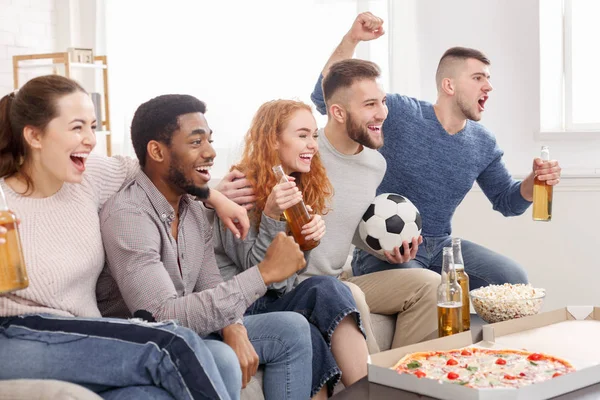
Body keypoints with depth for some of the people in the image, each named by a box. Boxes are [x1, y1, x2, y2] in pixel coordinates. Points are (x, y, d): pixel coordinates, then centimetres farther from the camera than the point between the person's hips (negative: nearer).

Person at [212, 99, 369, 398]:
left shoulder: (300, 186, 8)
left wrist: (311, 236, -13)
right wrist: (272, 216, -25)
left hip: (278, 300, 5)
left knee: (325, 290, -28)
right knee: (327, 290, -30)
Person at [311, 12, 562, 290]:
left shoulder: (483, 143, 6)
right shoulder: (400, 113, -11)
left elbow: (507, 201, 13)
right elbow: (325, 97, -16)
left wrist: (534, 181, -9)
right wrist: (351, 39, -28)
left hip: (440, 246, 6)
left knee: (514, 279, -12)